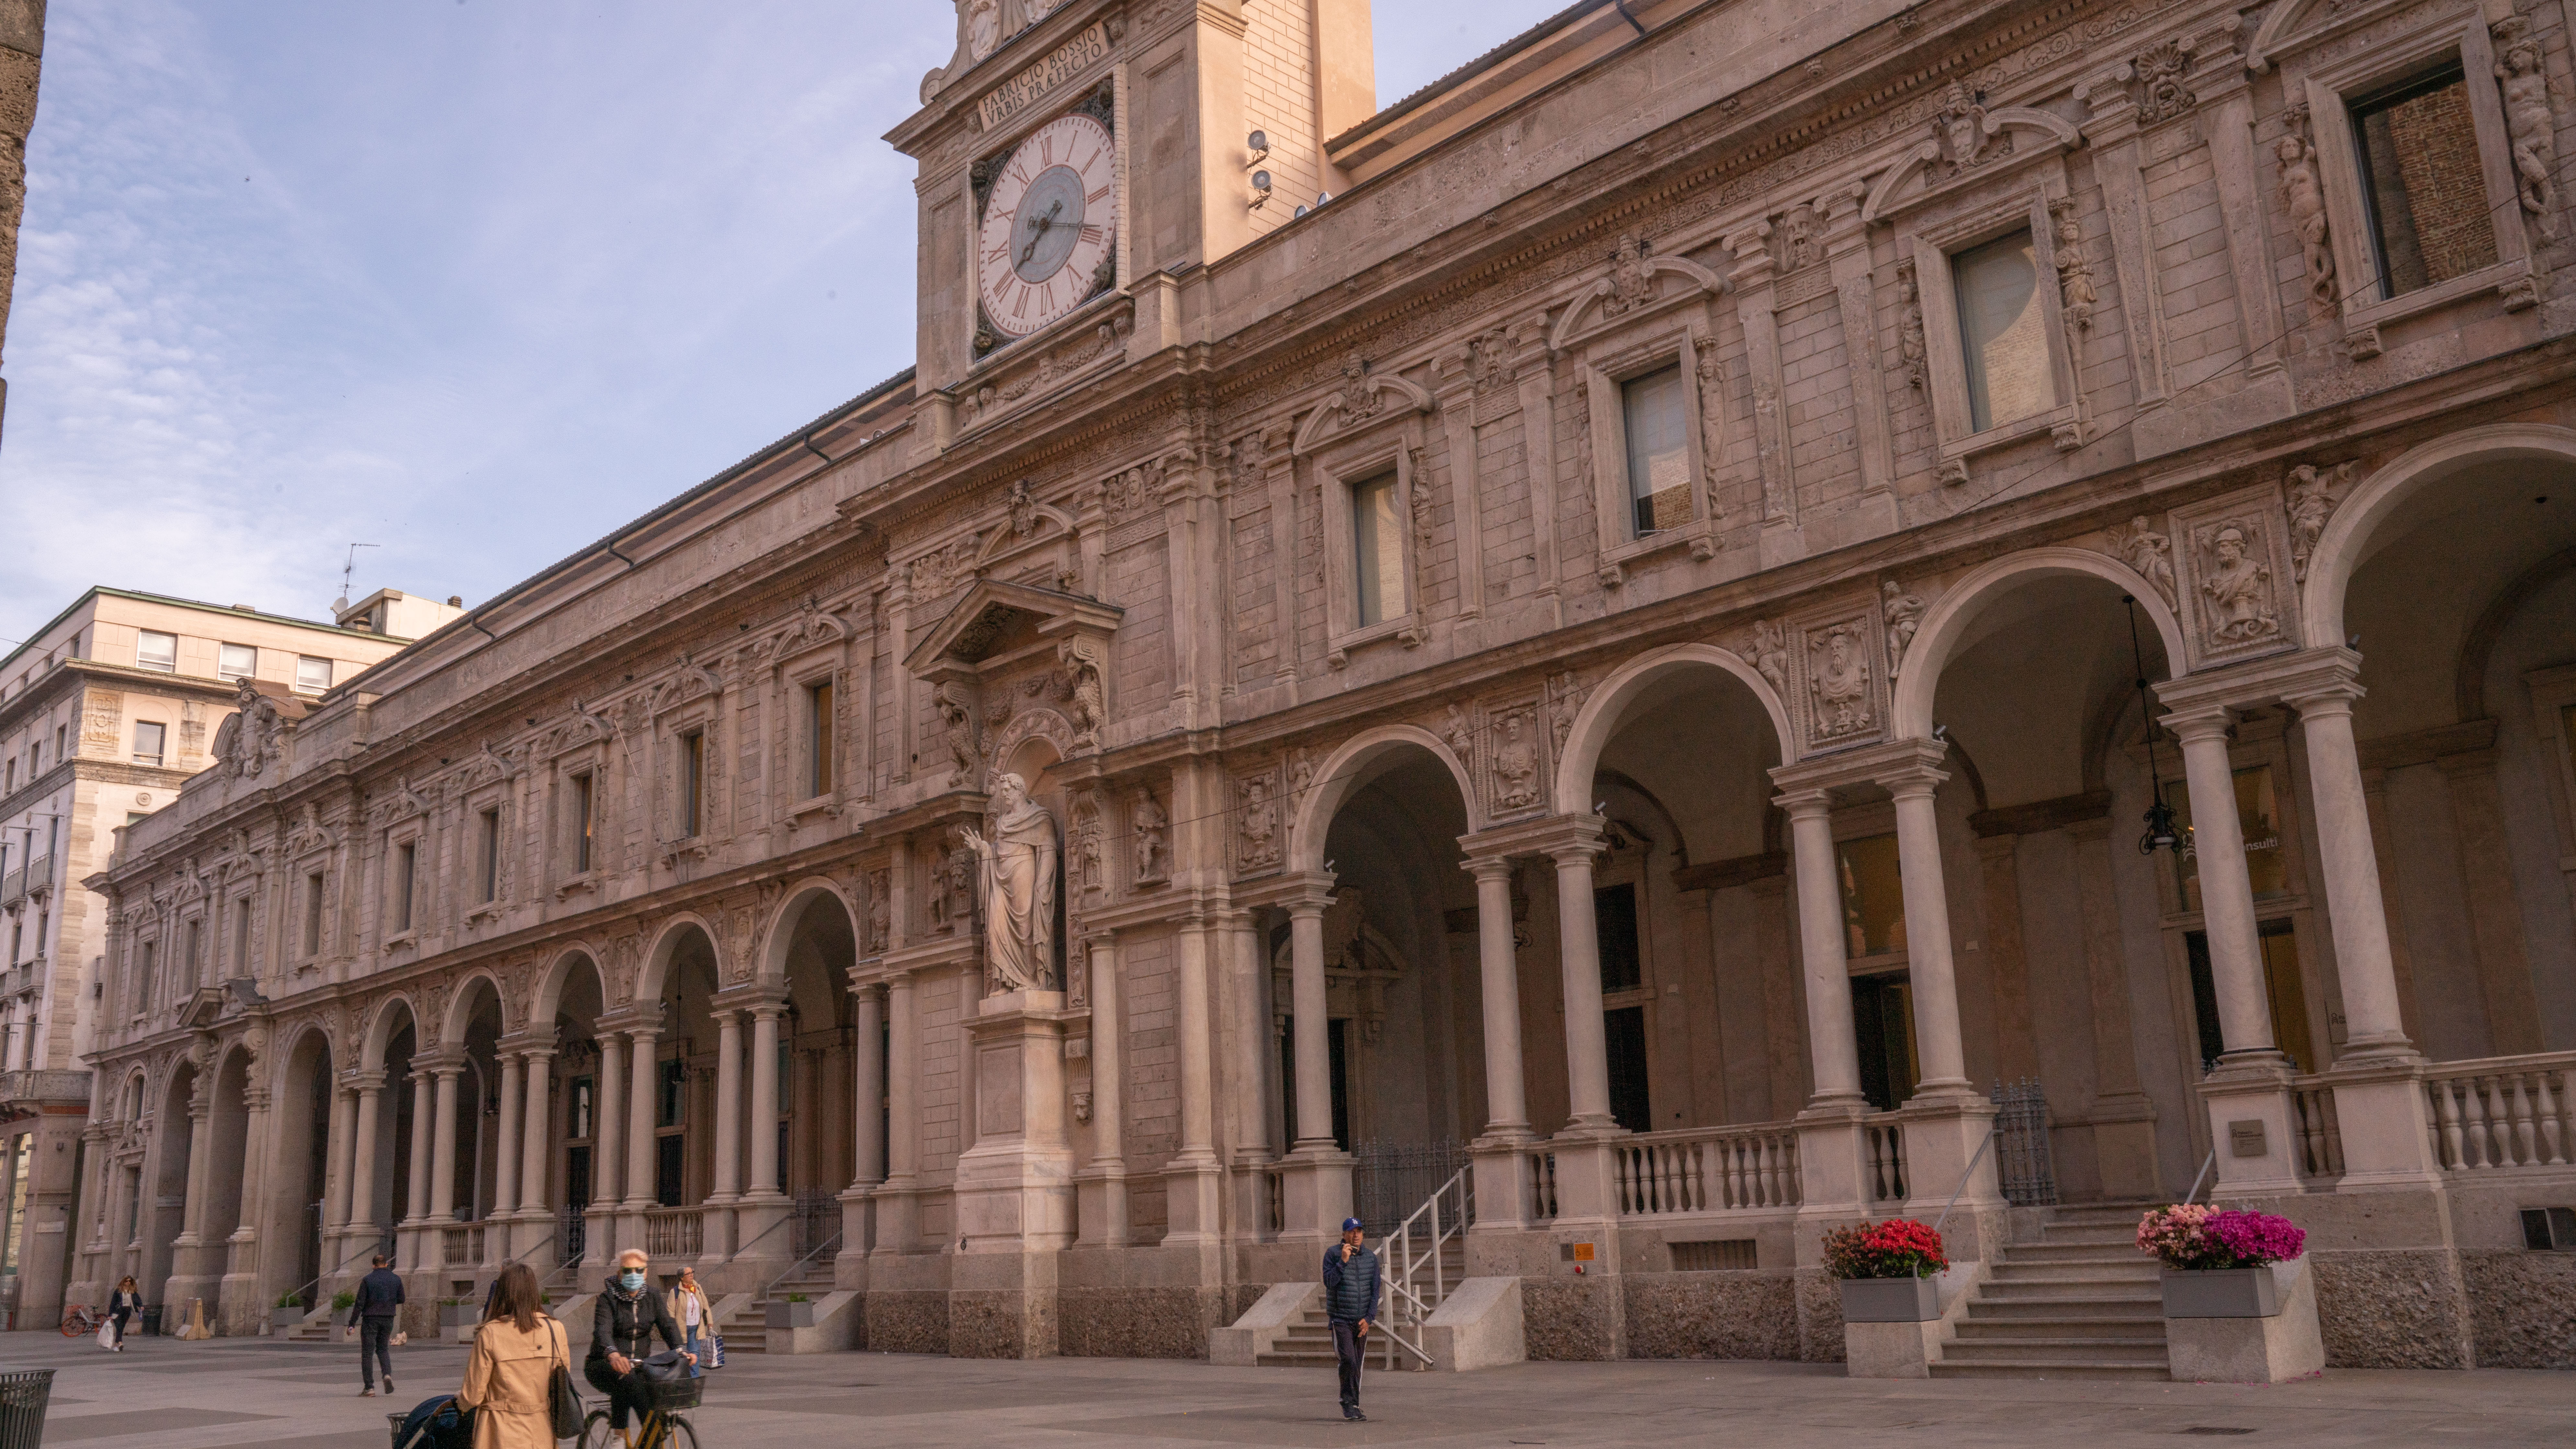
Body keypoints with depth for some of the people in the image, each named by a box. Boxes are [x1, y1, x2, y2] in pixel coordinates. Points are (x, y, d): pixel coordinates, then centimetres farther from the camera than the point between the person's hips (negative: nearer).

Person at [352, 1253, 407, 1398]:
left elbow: (360, 1304, -11)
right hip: (388, 1319, 4)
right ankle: (388, 1374, -7)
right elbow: (401, 1300, 10)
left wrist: (352, 1323, -8)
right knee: (383, 1349, 18)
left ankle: (369, 1388, -1)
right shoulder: (396, 1279, 3)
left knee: (367, 1353, 2)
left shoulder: (368, 1280, -7)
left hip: (370, 1319, -3)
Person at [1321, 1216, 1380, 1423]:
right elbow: (1329, 1282, -16)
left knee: (1357, 1365, 8)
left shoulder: (1371, 1258, 4)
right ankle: (1349, 1404, -8)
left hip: (1363, 1321, 4)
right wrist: (1343, 1261, -23)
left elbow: (1375, 1290, 4)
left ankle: (1353, 1406, 19)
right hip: (1340, 1319, -4)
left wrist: (1369, 1318, -5)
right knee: (1349, 1361, -17)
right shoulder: (1332, 1254, -5)